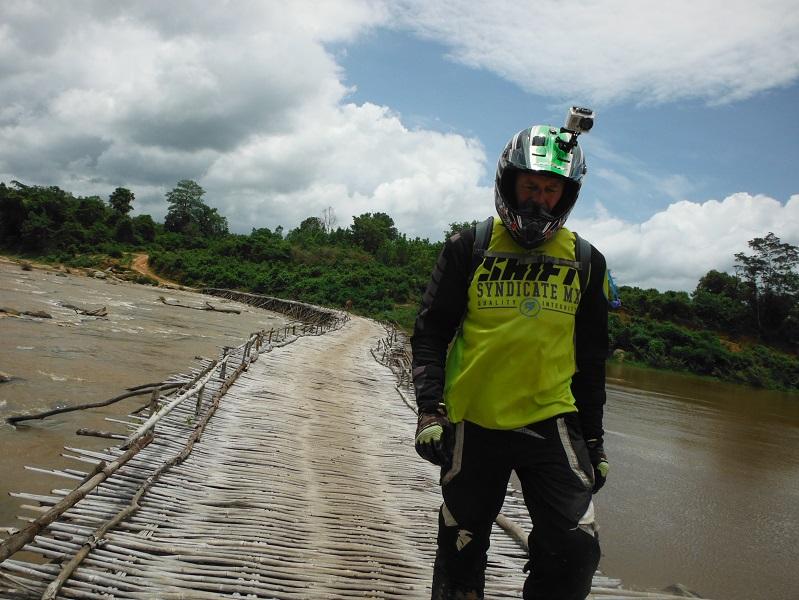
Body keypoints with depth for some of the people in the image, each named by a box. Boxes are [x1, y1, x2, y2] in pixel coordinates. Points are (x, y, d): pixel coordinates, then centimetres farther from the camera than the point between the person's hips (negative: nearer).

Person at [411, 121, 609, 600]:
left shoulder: (586, 262, 6)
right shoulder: (470, 248, 0)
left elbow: (591, 358, 12)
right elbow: (430, 331, 0)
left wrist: (594, 439, 11)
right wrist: (430, 408, -11)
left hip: (551, 422, 1)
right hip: (473, 424, -1)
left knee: (576, 552, -9)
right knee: (461, 559, 11)